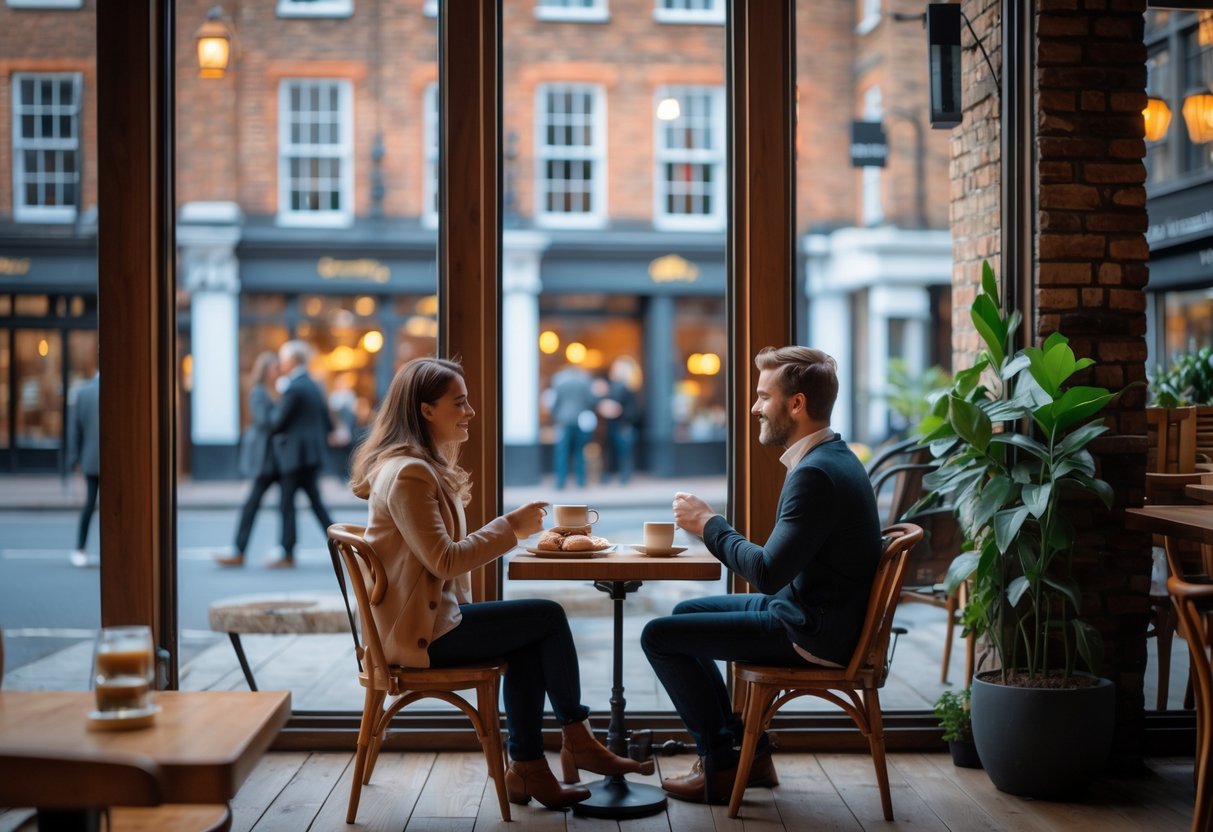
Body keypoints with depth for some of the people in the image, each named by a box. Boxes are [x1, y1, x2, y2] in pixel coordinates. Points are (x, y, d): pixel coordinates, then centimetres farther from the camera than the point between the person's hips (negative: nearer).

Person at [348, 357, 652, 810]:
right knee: (549, 616, -8)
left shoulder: (425, 466, 15)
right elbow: (444, 561, -22)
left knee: (532, 639, -1)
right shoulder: (408, 473, -19)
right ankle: (578, 740, 9)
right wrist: (510, 526, -15)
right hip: (423, 630, -10)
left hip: (432, 614, 10)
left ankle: (526, 766, 2)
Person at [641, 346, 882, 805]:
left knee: (659, 636, -6)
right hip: (809, 609, 11)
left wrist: (709, 524, -15)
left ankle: (721, 765, 9)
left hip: (814, 633, -11)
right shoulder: (832, 457, 8)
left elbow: (767, 574, -28)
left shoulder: (816, 474, -25)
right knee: (686, 612, 23)